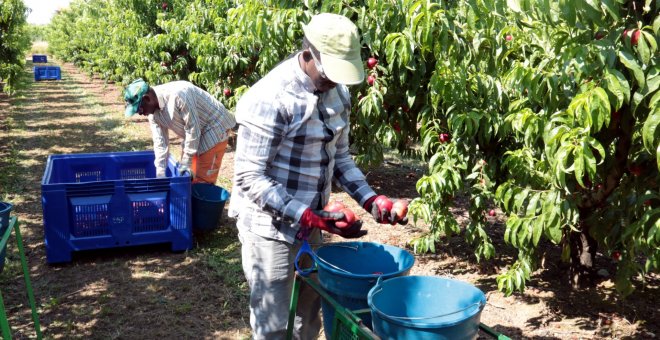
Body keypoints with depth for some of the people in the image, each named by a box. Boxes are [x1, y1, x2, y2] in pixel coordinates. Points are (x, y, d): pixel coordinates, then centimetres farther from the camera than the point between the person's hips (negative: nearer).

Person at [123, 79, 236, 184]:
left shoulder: (178, 94, -31)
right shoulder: (153, 111, -5)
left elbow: (193, 128, -27)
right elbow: (160, 142, -3)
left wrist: (186, 163, -21)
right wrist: (160, 175, -9)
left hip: (214, 129, -8)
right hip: (194, 134, 8)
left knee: (202, 181, -9)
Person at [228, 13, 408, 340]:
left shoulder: (337, 93, 2)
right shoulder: (270, 98, -22)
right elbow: (249, 178, -22)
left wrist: (370, 199, -2)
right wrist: (310, 216, -28)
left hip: (309, 223, 7)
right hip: (270, 228, -7)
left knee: (309, 314, 20)